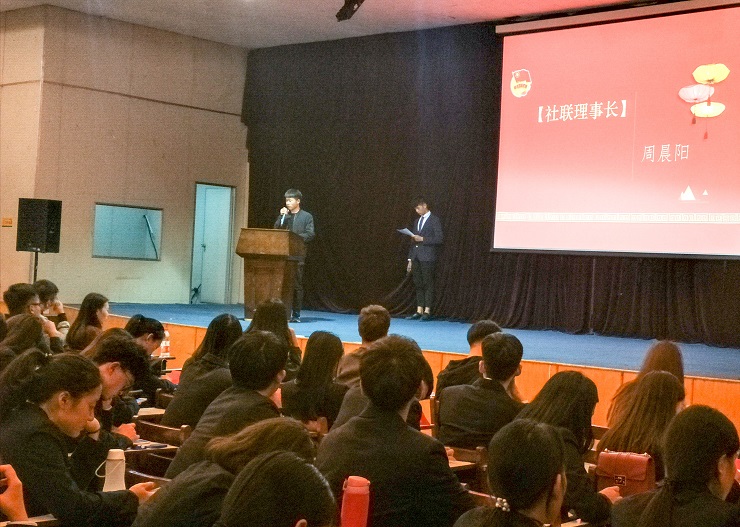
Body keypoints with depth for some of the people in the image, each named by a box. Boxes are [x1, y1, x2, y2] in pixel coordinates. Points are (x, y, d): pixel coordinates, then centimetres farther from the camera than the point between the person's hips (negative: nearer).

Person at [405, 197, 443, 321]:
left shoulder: (434, 220, -2)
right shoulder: (417, 222, 19)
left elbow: (439, 239, -10)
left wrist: (422, 239, -16)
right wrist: (410, 259, 15)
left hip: (427, 257, -7)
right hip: (416, 258, 7)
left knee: (428, 284, -5)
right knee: (418, 285, 6)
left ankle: (427, 312, -4)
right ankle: (419, 311, 8)